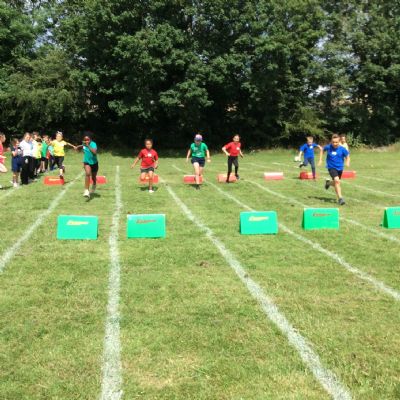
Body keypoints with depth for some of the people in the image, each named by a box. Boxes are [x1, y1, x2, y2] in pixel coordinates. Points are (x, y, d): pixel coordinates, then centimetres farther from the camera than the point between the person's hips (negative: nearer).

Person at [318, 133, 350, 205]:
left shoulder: (342, 149, -11)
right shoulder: (328, 147, -9)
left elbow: (347, 156, 0)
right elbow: (322, 150, 12)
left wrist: (347, 162, -21)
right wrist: (320, 160, 7)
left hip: (340, 168, 3)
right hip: (331, 167, -3)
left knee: (336, 183, 18)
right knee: (337, 180, -25)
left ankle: (329, 182, 54)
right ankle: (340, 198, -21)